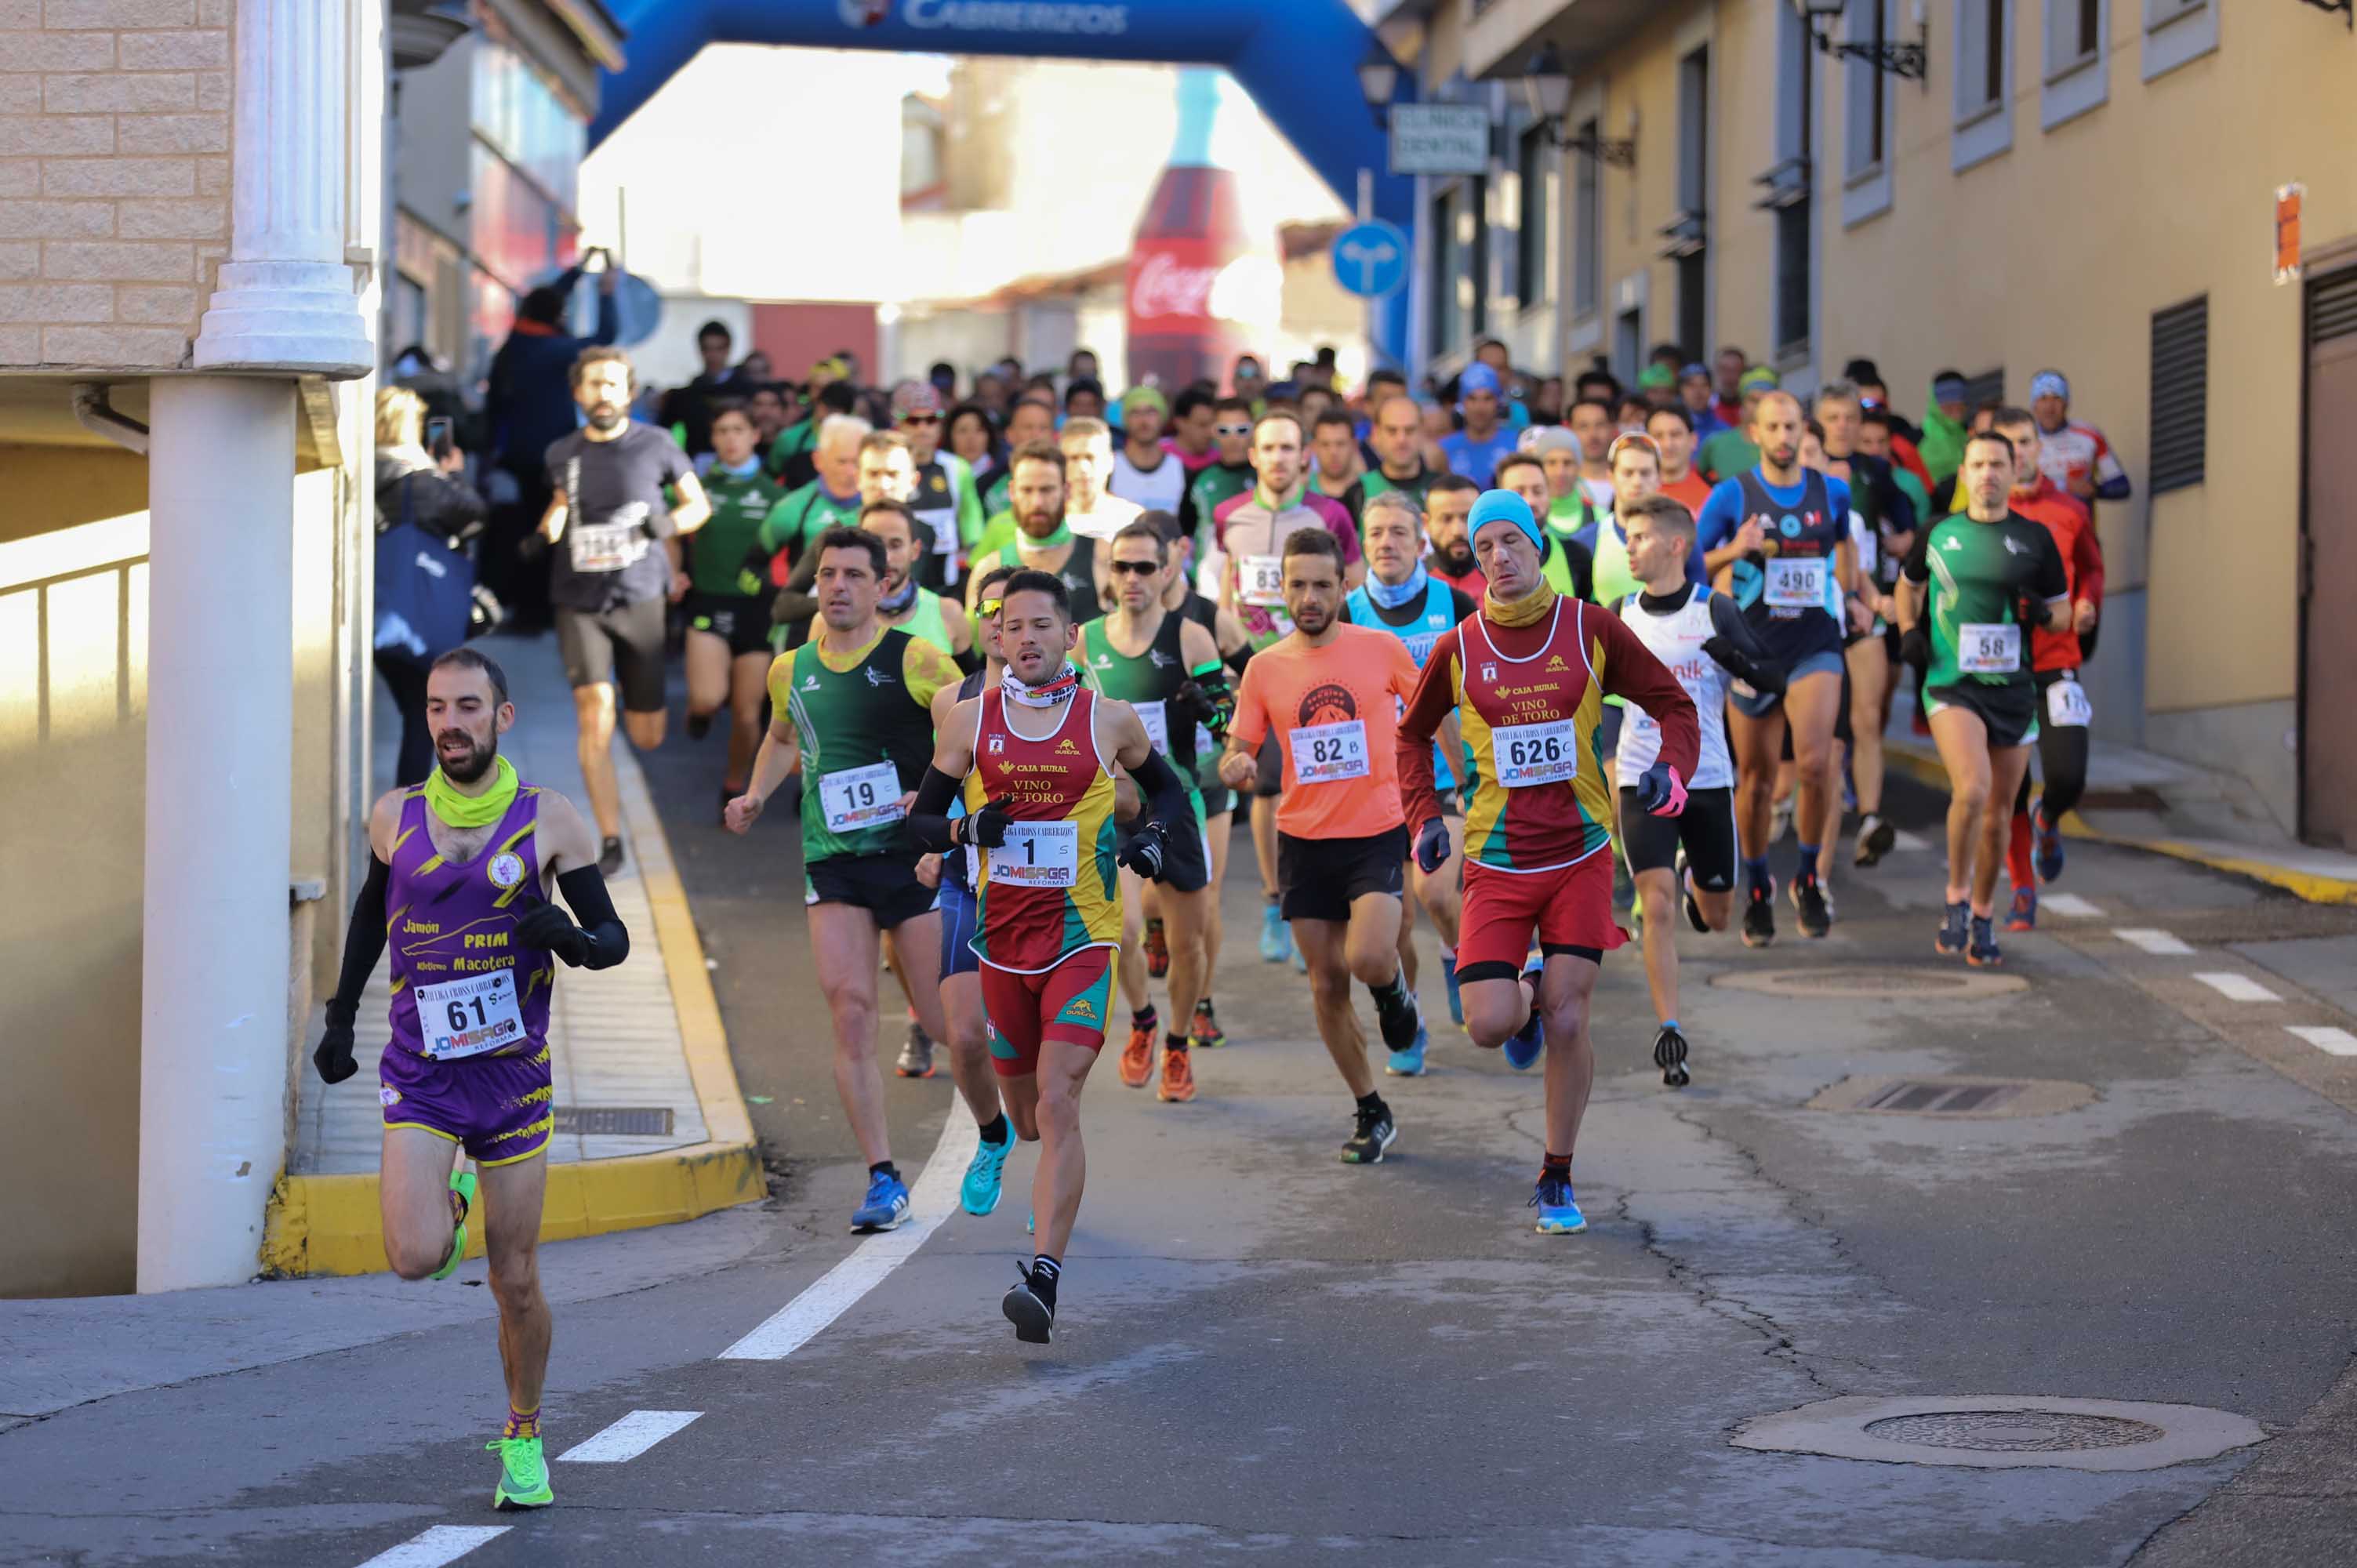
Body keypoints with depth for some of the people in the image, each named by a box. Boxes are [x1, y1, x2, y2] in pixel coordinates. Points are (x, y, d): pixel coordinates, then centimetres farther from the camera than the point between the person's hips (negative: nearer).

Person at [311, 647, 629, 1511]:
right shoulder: (395, 816, 2)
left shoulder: (549, 820, -4)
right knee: (416, 1260, -19)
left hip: (513, 1074, 0)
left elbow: (613, 937, 1)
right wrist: (341, 1015, 18)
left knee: (516, 1282, 3)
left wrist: (573, 939, -22)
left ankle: (523, 1439, 25)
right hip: (419, 1074, 1)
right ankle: (449, 1205, 17)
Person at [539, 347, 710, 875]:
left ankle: (642, 702, 43)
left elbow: (698, 504, 10)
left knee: (648, 737, 2)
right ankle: (610, 840, -14)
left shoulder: (654, 446, 0)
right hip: (580, 602, 1)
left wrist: (670, 522, -11)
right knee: (595, 713, -18)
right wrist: (547, 528, 5)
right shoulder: (562, 454, 6)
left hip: (640, 598, -1)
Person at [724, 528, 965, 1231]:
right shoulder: (790, 672, 9)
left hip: (915, 856, -3)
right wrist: (755, 794, 14)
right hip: (831, 863, 3)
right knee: (850, 1011, -9)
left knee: (942, 1019, 1)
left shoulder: (915, 660, -6)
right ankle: (883, 1181, -6)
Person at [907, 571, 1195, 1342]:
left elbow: (1173, 795, 16)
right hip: (1002, 938, 3)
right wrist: (966, 828, -13)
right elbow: (920, 822, 9)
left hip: (1082, 939, -3)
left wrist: (1154, 835, -5)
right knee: (1027, 1113, 13)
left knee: (1057, 1107, -17)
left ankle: (1044, 1279, -22)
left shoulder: (1110, 721, 1)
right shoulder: (971, 719, 3)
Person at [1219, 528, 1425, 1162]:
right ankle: (1371, 1114, 20)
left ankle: (1394, 992, 14)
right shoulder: (1265, 668, 2)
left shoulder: (1382, 649, -3)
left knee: (1369, 958, -24)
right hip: (1304, 842, 3)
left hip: (1378, 832, -3)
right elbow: (1239, 755, 5)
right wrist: (1234, 768, -18)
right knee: (1326, 985, 5)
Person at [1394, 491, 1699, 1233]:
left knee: (1566, 1023, -7)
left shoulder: (1592, 629, -1)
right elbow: (1413, 733, 18)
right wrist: (1424, 816, 5)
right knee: (1489, 1026, -10)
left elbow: (1673, 703, 7)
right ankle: (1524, 994, 28)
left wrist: (1672, 769, -13)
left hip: (1580, 855, -1)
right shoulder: (1458, 648, 1)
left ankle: (1557, 1183, 10)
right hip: (1496, 860, 1)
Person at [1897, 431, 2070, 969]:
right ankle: (1957, 900, -5)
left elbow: (2063, 610, 12)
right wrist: (1909, 629, 6)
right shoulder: (1938, 533, 5)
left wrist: (2043, 613, -10)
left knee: (1997, 812, 8)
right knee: (1972, 788, -23)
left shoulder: (2035, 538, 4)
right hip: (1951, 682, -2)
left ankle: (1982, 919, 25)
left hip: (2013, 685, 2)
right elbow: (1909, 584, 23)